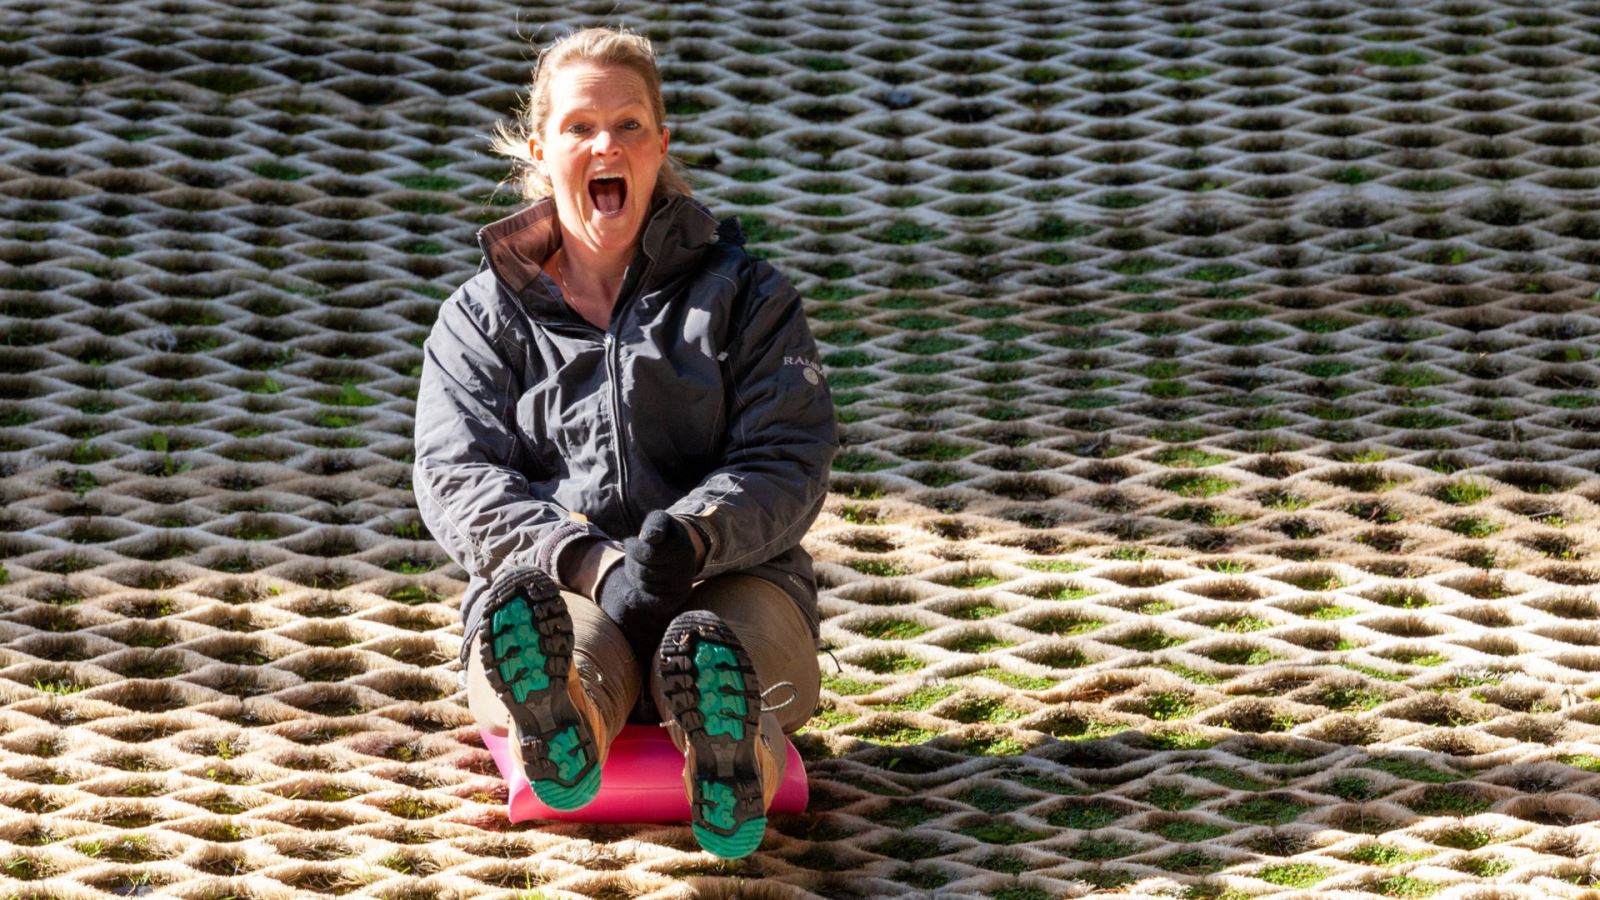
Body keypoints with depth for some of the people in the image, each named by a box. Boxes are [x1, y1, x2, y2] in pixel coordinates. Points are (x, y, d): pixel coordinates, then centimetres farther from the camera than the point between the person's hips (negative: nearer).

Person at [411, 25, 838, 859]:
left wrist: (693, 536, -19)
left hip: (723, 577, 0)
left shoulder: (741, 291, 19)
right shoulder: (481, 315, 19)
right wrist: (591, 563, -17)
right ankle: (561, 727, -77)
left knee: (738, 637, -40)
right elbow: (457, 481, 3)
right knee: (552, 639, -41)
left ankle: (731, 760, -74)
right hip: (557, 587, 0)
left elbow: (789, 459, 5)